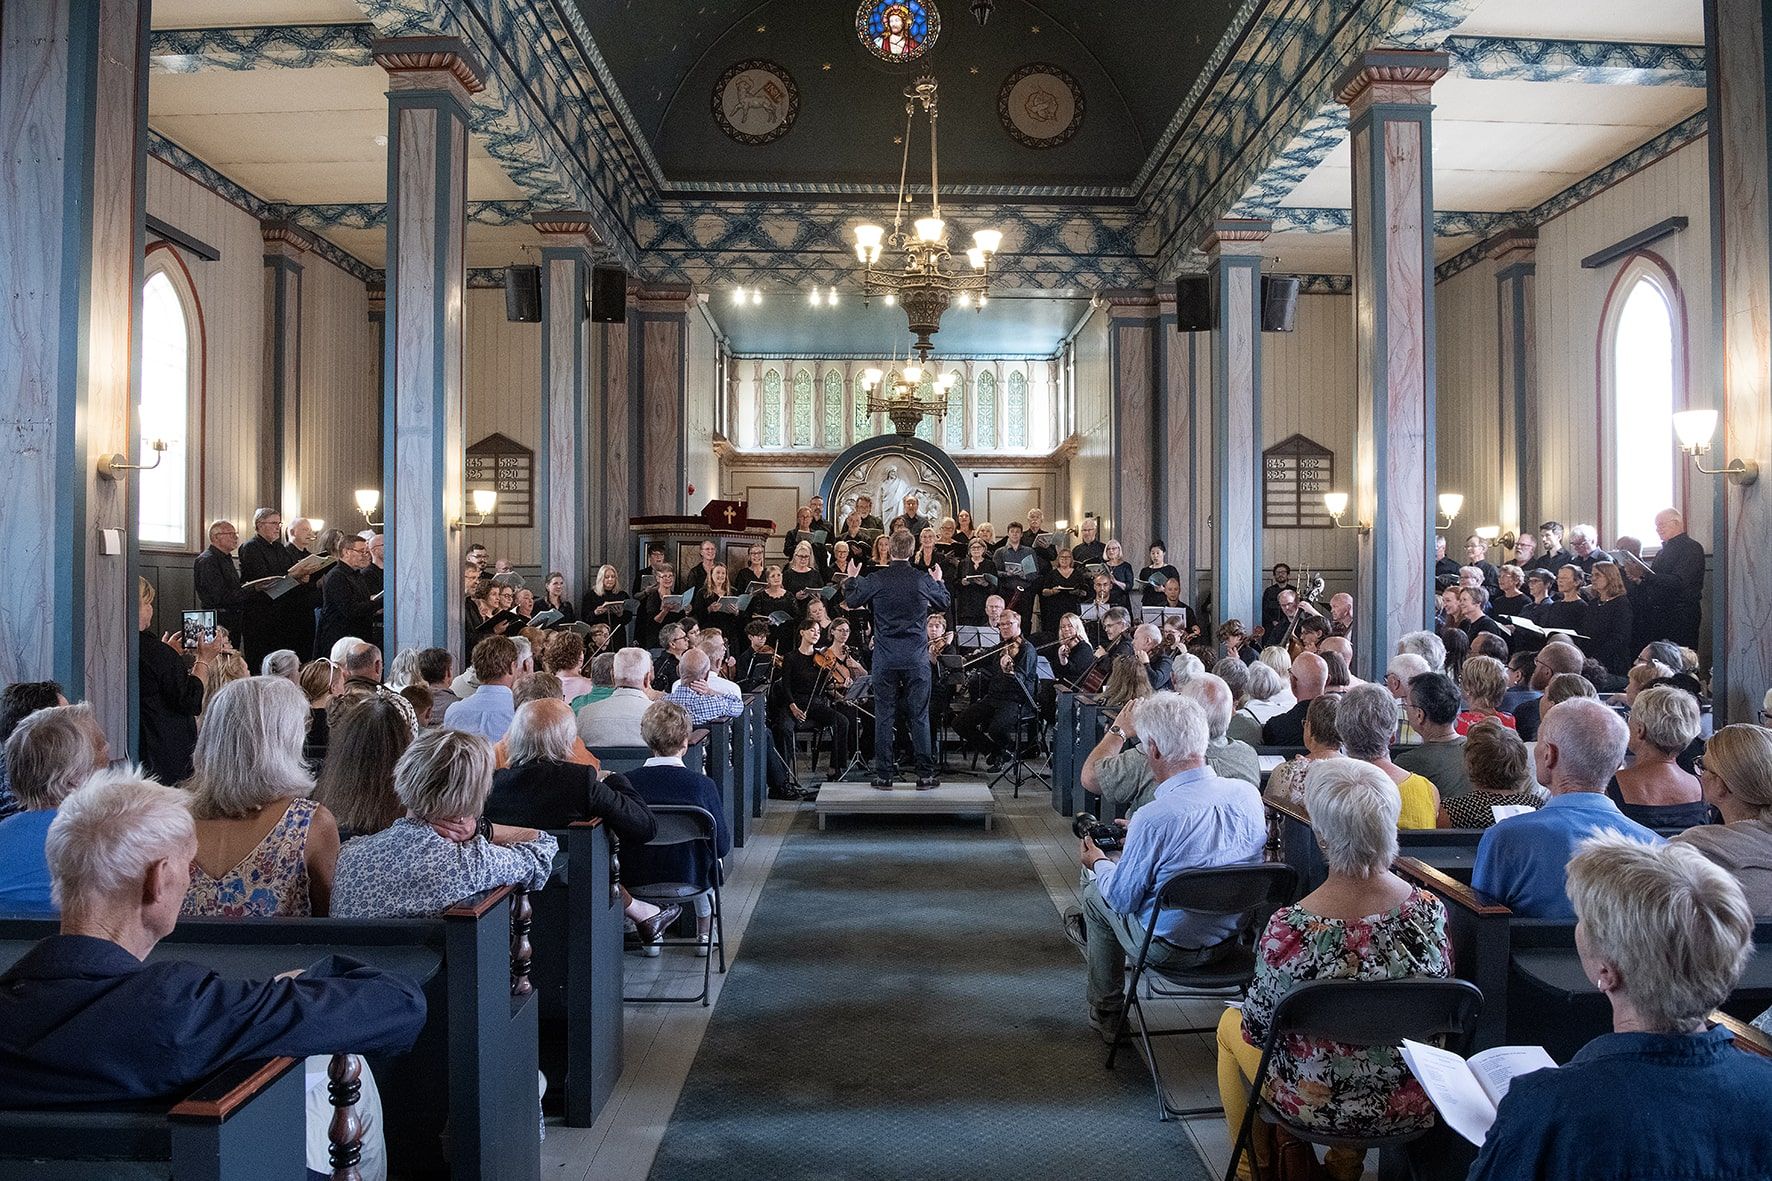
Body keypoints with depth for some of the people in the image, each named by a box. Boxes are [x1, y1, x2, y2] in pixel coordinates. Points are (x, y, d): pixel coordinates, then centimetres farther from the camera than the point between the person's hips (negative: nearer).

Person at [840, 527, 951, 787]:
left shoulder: (875, 580, -7)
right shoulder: (924, 579, -5)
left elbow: (850, 601, 10)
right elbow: (945, 603, 13)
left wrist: (851, 579, 28)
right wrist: (939, 581, 32)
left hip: (885, 658, 0)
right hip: (917, 658, 0)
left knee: (884, 717, 6)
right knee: (919, 716, 6)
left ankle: (883, 775, 9)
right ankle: (925, 775, 9)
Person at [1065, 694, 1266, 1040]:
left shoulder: (1154, 818, -30)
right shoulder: (1248, 794, -11)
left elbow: (1123, 899, -16)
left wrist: (1098, 862, 5)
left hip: (1170, 949, -6)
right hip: (1232, 939, 6)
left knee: (1096, 894, 21)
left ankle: (1105, 1015, 36)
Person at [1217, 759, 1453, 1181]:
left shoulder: (1290, 929, -30)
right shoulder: (1431, 910, -18)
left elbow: (1257, 1029, -15)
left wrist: (1246, 1022, 7)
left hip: (1320, 1109, -3)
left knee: (1231, 1024, 25)